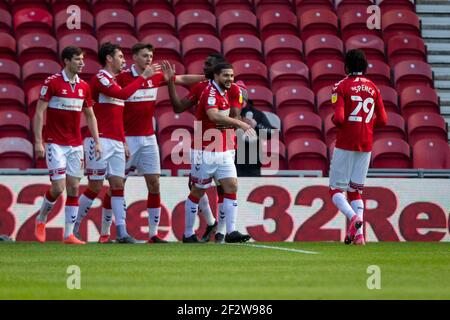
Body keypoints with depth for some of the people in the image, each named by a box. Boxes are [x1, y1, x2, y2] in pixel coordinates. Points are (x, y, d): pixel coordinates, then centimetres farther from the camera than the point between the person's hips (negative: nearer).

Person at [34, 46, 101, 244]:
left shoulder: (83, 86, 8)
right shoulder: (52, 82, -8)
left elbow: (90, 116, 16)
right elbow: (39, 113, -8)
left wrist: (96, 142, 8)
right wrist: (38, 141, -14)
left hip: (76, 145, 5)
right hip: (55, 144, -5)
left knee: (74, 188, 0)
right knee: (58, 187, -11)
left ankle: (69, 234, 3)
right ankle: (41, 219, 15)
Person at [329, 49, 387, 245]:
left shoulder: (341, 87, -7)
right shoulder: (372, 88, 8)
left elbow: (339, 118, -17)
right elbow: (383, 120, 6)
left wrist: (335, 120, 5)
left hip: (345, 144, -5)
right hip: (366, 145, 5)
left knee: (336, 189, 1)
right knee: (355, 190, 12)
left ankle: (353, 216, -27)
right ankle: (358, 234, -3)